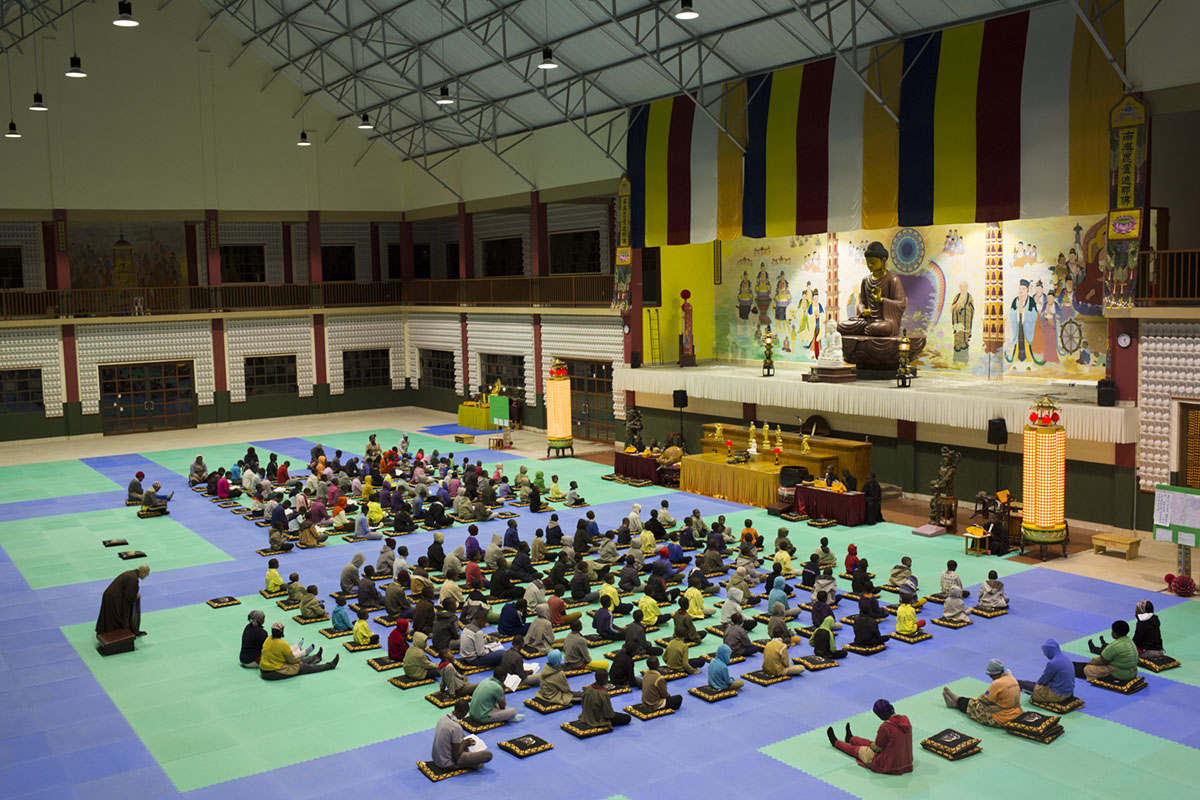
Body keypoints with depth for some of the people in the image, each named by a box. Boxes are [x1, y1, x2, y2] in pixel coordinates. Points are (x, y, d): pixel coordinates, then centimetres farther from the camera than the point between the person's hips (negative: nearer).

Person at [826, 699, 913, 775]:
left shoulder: (885, 727, -29)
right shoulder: (905, 719, -7)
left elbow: (877, 748, -16)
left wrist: (872, 745, 7)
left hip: (889, 765, -7)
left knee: (856, 749, 21)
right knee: (871, 743, 34)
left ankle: (835, 742, 50)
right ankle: (850, 738, 66)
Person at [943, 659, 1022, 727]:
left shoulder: (997, 683, -25)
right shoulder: (1013, 679, 1)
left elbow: (985, 700, -14)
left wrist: (980, 698, 8)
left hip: (1001, 721, -8)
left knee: (973, 704, 11)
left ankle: (957, 701, 39)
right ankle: (956, 703, 37)